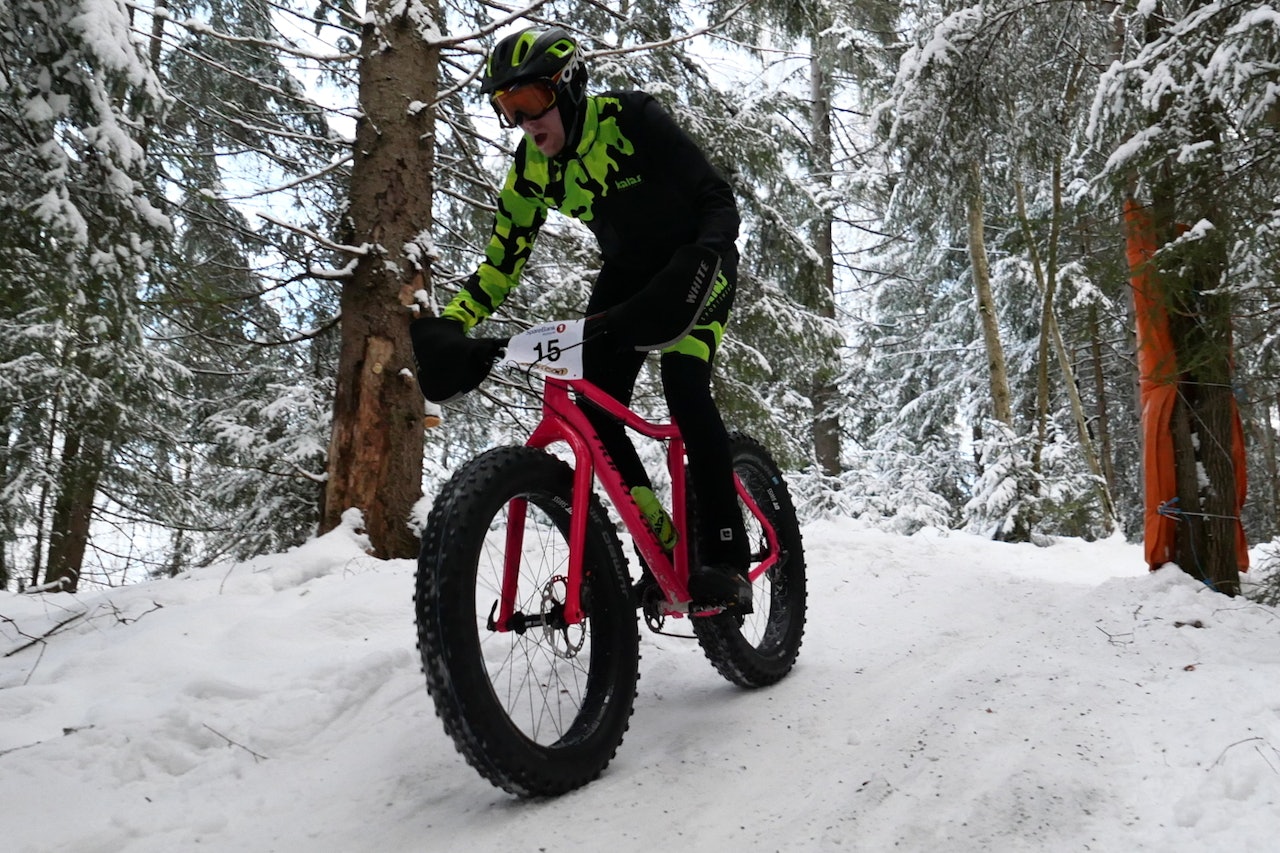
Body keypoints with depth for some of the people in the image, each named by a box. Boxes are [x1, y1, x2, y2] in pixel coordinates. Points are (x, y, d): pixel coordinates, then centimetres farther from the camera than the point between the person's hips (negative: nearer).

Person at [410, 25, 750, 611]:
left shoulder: (632, 119, -25)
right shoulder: (532, 166, -10)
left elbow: (719, 200, -26)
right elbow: (503, 260, -5)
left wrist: (699, 265, -45)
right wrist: (449, 325, -19)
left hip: (696, 262, -5)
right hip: (628, 270, 5)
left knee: (683, 387, -27)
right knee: (594, 407, -12)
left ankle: (726, 562, -19)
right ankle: (665, 550, 0)